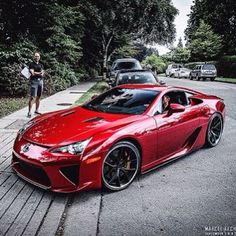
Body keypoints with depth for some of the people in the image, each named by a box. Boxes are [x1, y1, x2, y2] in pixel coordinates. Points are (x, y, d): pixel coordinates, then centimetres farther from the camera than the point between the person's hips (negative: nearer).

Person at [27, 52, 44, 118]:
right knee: (32, 97, -12)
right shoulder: (31, 64, 2)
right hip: (34, 81, -5)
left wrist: (35, 73, -11)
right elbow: (32, 73, -11)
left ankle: (36, 110, 17)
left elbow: (42, 74, 5)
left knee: (38, 97, 8)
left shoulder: (41, 65, 18)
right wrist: (40, 73, -4)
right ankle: (29, 112, -12)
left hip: (40, 81, 6)